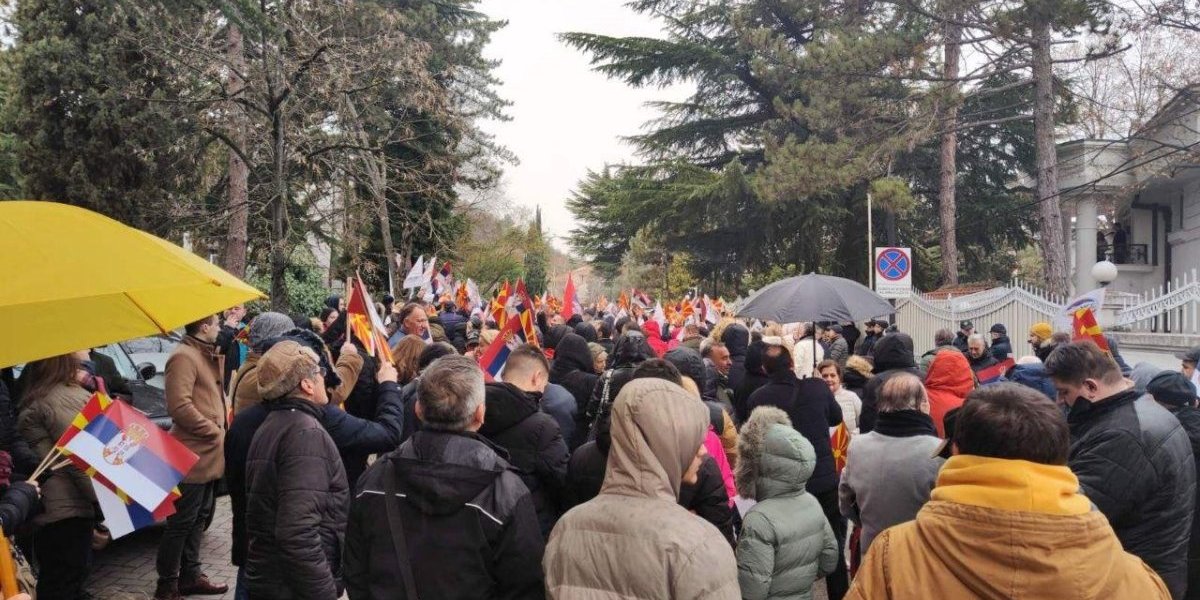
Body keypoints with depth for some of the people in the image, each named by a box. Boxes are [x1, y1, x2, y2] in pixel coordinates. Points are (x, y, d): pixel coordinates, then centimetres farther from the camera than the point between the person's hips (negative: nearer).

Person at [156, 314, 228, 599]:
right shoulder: (184, 357, -16)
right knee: (182, 522, -1)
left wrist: (220, 431, 9)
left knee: (199, 518, 17)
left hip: (209, 454, 10)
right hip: (193, 455, -10)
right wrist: (216, 432, -17)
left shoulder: (206, 355, 17)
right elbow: (180, 406, -24)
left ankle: (190, 575, 28)